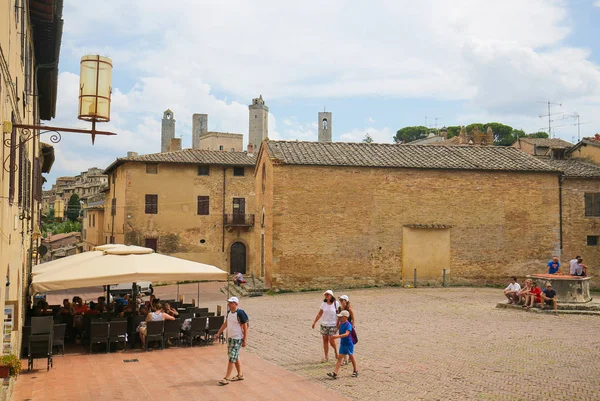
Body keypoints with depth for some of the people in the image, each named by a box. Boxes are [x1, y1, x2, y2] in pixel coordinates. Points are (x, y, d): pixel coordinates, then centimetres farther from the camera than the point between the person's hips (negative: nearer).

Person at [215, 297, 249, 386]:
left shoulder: (240, 313, -18)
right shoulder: (229, 312, 6)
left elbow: (245, 327, -15)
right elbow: (225, 323, 18)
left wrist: (245, 340, -15)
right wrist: (218, 333, 16)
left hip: (237, 339, -8)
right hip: (230, 337, 9)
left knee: (232, 358, -7)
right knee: (235, 357, 16)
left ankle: (227, 378, -5)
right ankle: (240, 375, 28)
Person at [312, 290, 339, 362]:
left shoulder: (335, 303, -6)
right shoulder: (323, 303, 1)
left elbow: (338, 314, -3)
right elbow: (319, 314, 7)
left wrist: (338, 324, -6)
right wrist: (314, 322, 4)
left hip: (332, 325, -3)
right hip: (324, 324, 3)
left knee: (331, 340, -9)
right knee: (325, 340, 4)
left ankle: (336, 351, 20)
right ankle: (326, 357, 11)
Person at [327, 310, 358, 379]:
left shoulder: (348, 325, -22)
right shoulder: (341, 324, 3)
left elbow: (346, 334, -35)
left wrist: (337, 336, -43)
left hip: (349, 343, -7)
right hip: (342, 343, 7)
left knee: (351, 356, 11)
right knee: (340, 357, 1)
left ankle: (355, 371, 31)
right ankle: (334, 373, -5)